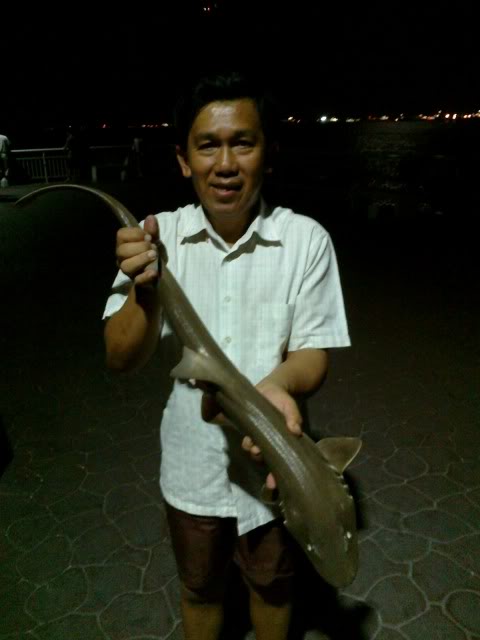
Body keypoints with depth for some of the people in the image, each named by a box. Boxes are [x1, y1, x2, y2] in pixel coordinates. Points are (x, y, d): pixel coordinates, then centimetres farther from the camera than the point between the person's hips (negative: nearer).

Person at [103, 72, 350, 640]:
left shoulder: (306, 239, -16)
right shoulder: (158, 237, -13)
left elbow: (313, 353, -11)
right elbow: (122, 359, -14)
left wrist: (278, 385, -34)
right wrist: (146, 291, -35)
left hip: (272, 457, 0)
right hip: (192, 459, 1)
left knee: (271, 584, 26)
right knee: (199, 588, 27)